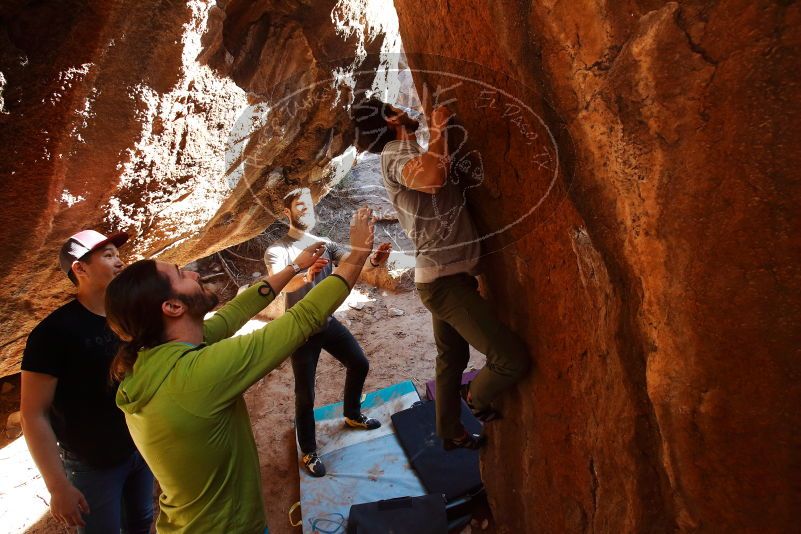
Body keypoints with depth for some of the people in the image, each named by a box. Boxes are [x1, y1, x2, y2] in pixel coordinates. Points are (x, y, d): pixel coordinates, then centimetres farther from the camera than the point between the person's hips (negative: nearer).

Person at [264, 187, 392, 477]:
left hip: (328, 322, 5)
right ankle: (308, 452, 20)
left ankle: (352, 415, 39)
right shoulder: (276, 251, -13)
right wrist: (307, 275, -55)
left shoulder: (324, 243, 1)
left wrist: (373, 260, -39)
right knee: (305, 394, 0)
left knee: (359, 364, 13)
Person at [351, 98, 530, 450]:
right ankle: (477, 398, 17)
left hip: (446, 277, 11)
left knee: (452, 358, 22)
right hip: (445, 280, -11)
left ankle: (451, 432, 40)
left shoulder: (405, 154, 16)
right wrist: (437, 130, -22)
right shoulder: (397, 152, -16)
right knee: (513, 359, -12)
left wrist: (439, 134, 16)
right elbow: (432, 179, -38)